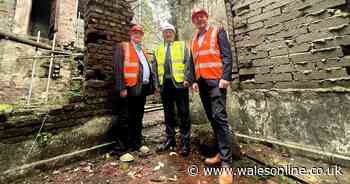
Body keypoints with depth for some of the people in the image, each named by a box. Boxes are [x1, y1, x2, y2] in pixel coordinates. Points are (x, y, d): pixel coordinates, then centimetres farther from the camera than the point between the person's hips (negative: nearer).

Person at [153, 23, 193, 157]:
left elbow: (188, 62, 0)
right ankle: (170, 140, 21)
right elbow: (155, 67, 16)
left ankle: (185, 142, 9)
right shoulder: (158, 50, 22)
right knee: (168, 113, 9)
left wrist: (187, 79, -13)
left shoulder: (182, 45, 13)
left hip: (179, 82, -3)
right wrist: (157, 84, 6)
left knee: (183, 113, -2)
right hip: (164, 84, 4)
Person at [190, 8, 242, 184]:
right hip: (202, 82, 6)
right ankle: (223, 151, 21)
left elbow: (227, 55, -4)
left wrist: (226, 77, -16)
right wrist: (194, 80, 10)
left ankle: (226, 164, -7)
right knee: (212, 118, 8)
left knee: (219, 117, -14)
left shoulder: (217, 31, 7)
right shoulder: (194, 39, 23)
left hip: (215, 80, -6)